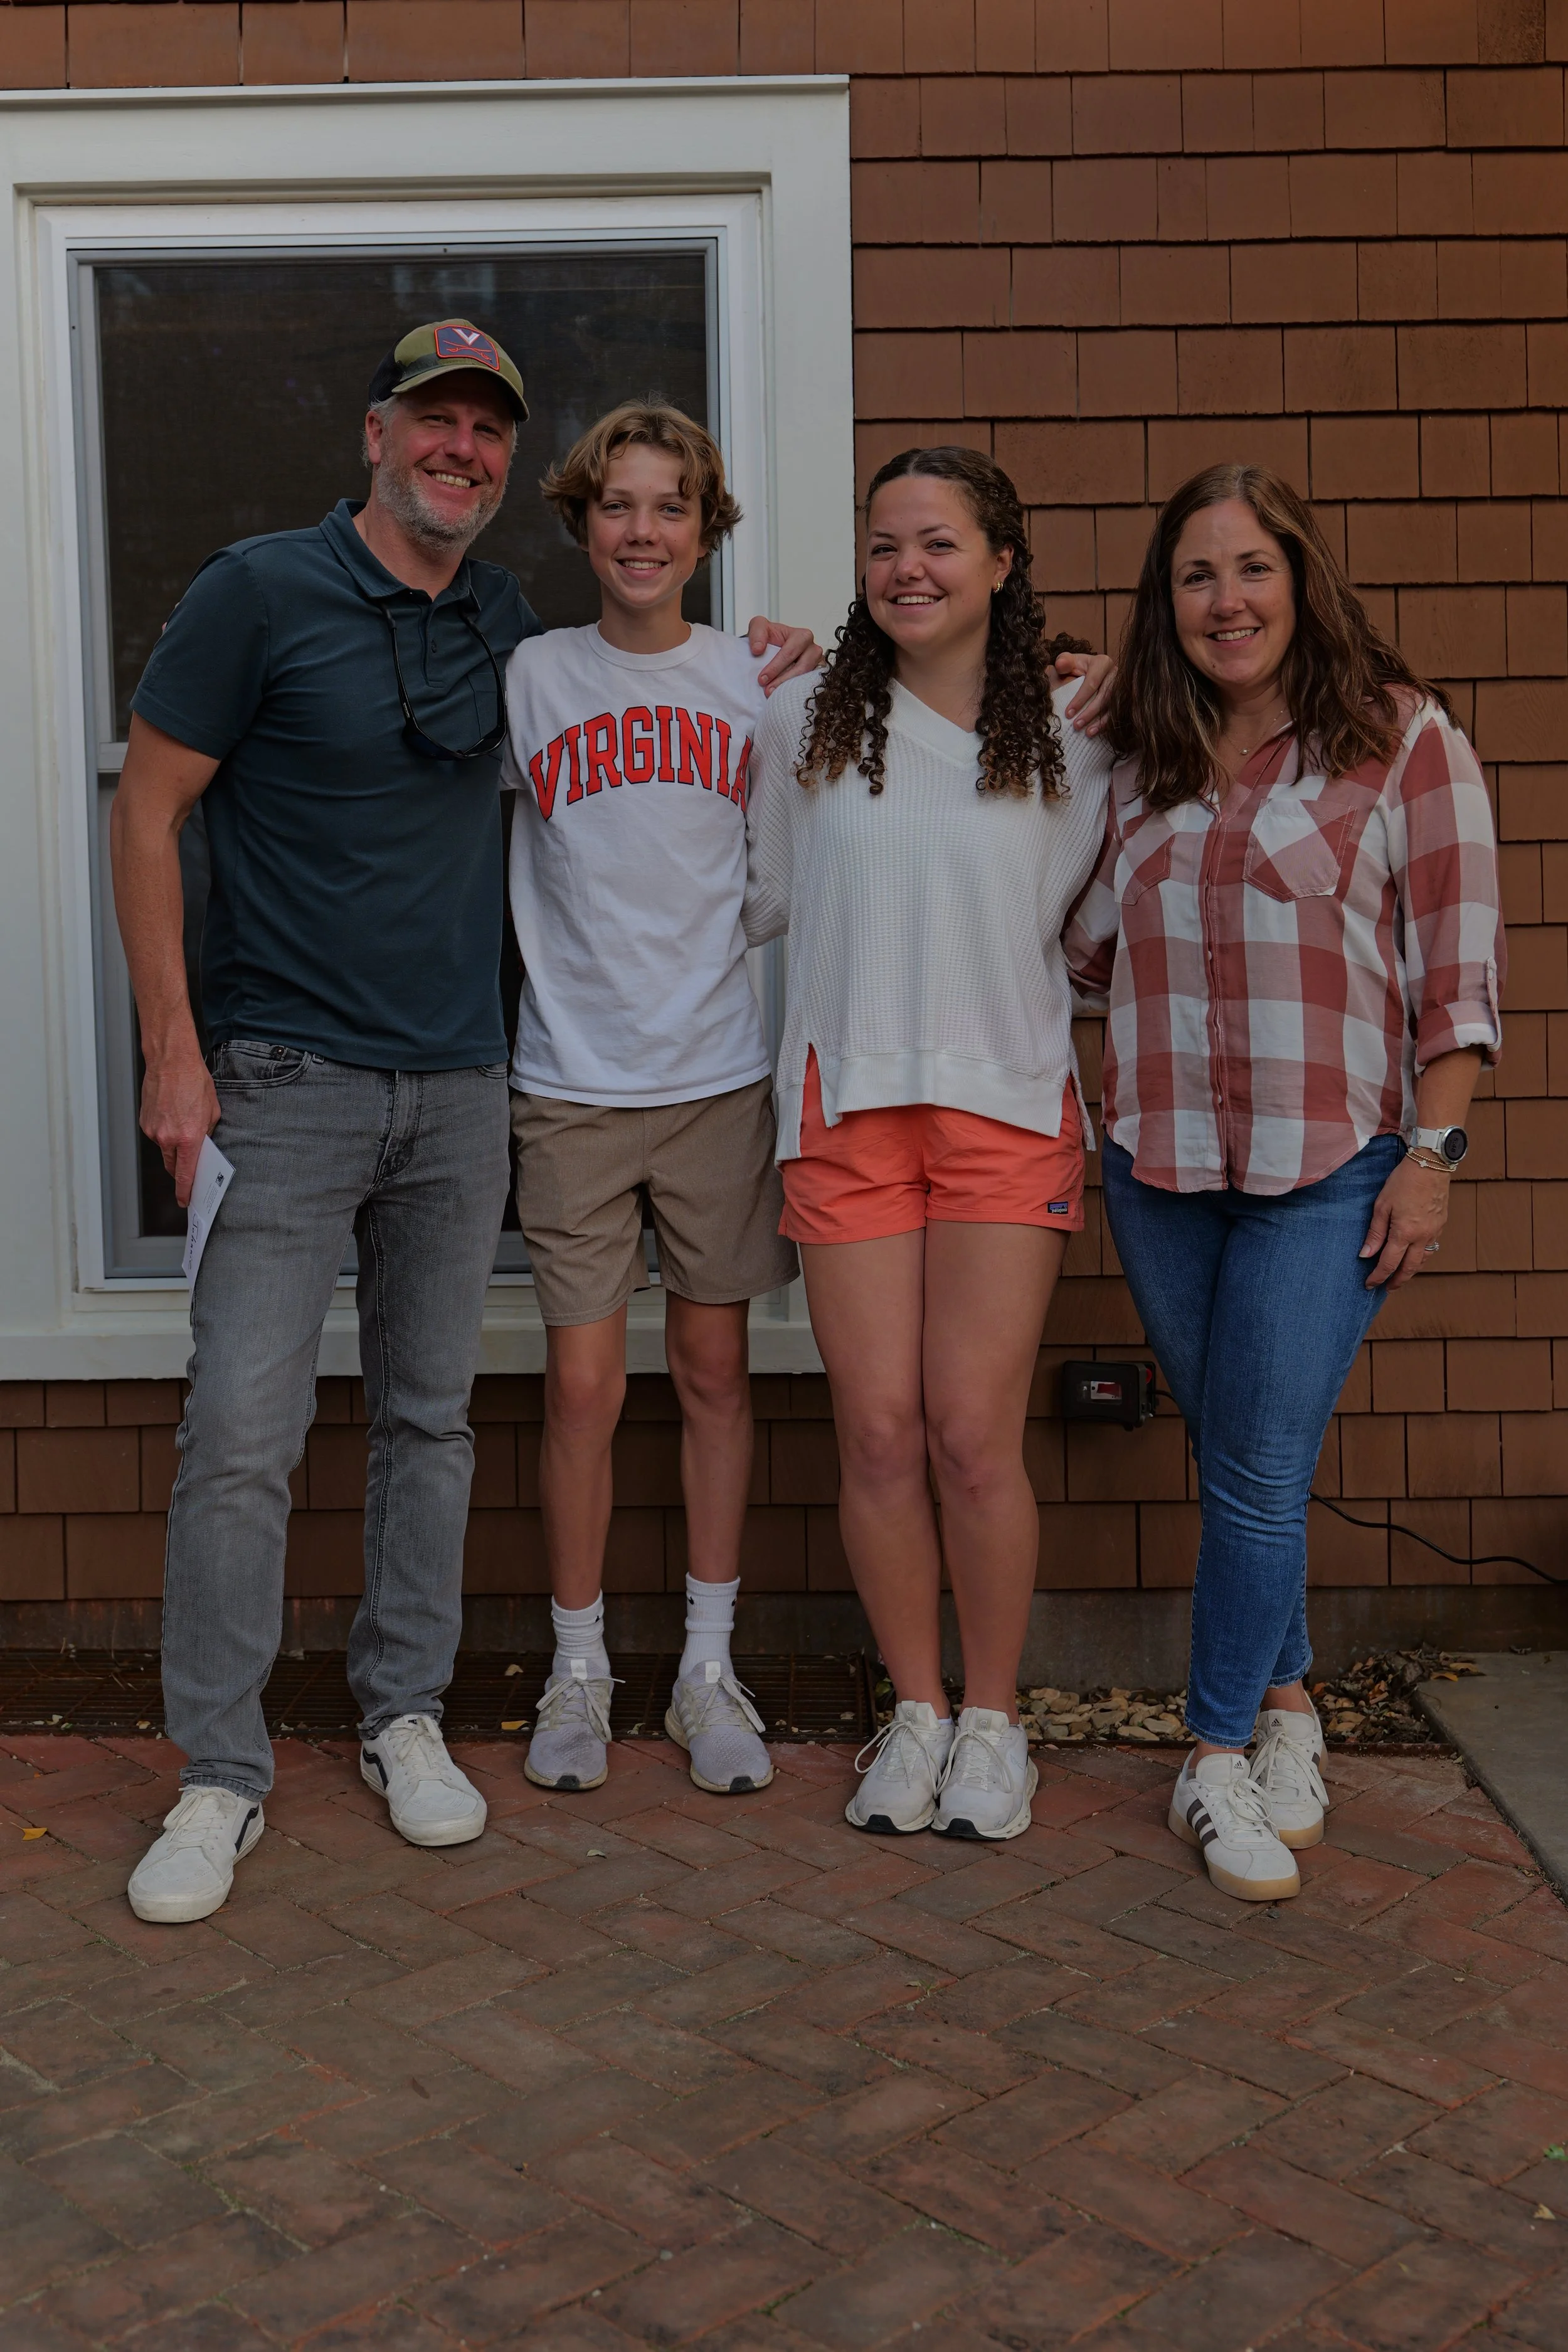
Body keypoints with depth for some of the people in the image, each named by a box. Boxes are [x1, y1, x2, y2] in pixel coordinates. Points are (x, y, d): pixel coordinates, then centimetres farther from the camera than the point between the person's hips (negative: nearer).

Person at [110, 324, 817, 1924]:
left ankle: (404, 1715, 26)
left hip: (459, 1086, 5)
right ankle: (220, 1777, 7)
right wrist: (174, 1048, -10)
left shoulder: (507, 627, 9)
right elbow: (147, 814, -4)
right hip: (285, 1077, -5)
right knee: (242, 1432, -6)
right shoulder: (261, 592, -5)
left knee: (430, 1418, 11)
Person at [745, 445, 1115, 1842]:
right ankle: (916, 1712, 19)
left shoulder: (1069, 740, 6)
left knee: (973, 1432, -6)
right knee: (877, 1431, 0)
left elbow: (1089, 920, 16)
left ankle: (994, 1720, 14)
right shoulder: (806, 725, 8)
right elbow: (759, 902, 16)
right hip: (847, 1108, 1)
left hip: (1006, 1108, -1)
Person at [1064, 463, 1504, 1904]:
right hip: (1160, 1159, 5)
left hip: (1330, 1165, -4)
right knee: (1231, 1461, 13)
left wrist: (1433, 1152, -10)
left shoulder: (1402, 735, -2)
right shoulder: (1143, 759, 12)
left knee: (1260, 1471, -4)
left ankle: (1221, 1755, 12)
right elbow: (1090, 947, 16)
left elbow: (1458, 962, -4)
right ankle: (1286, 1702, 30)